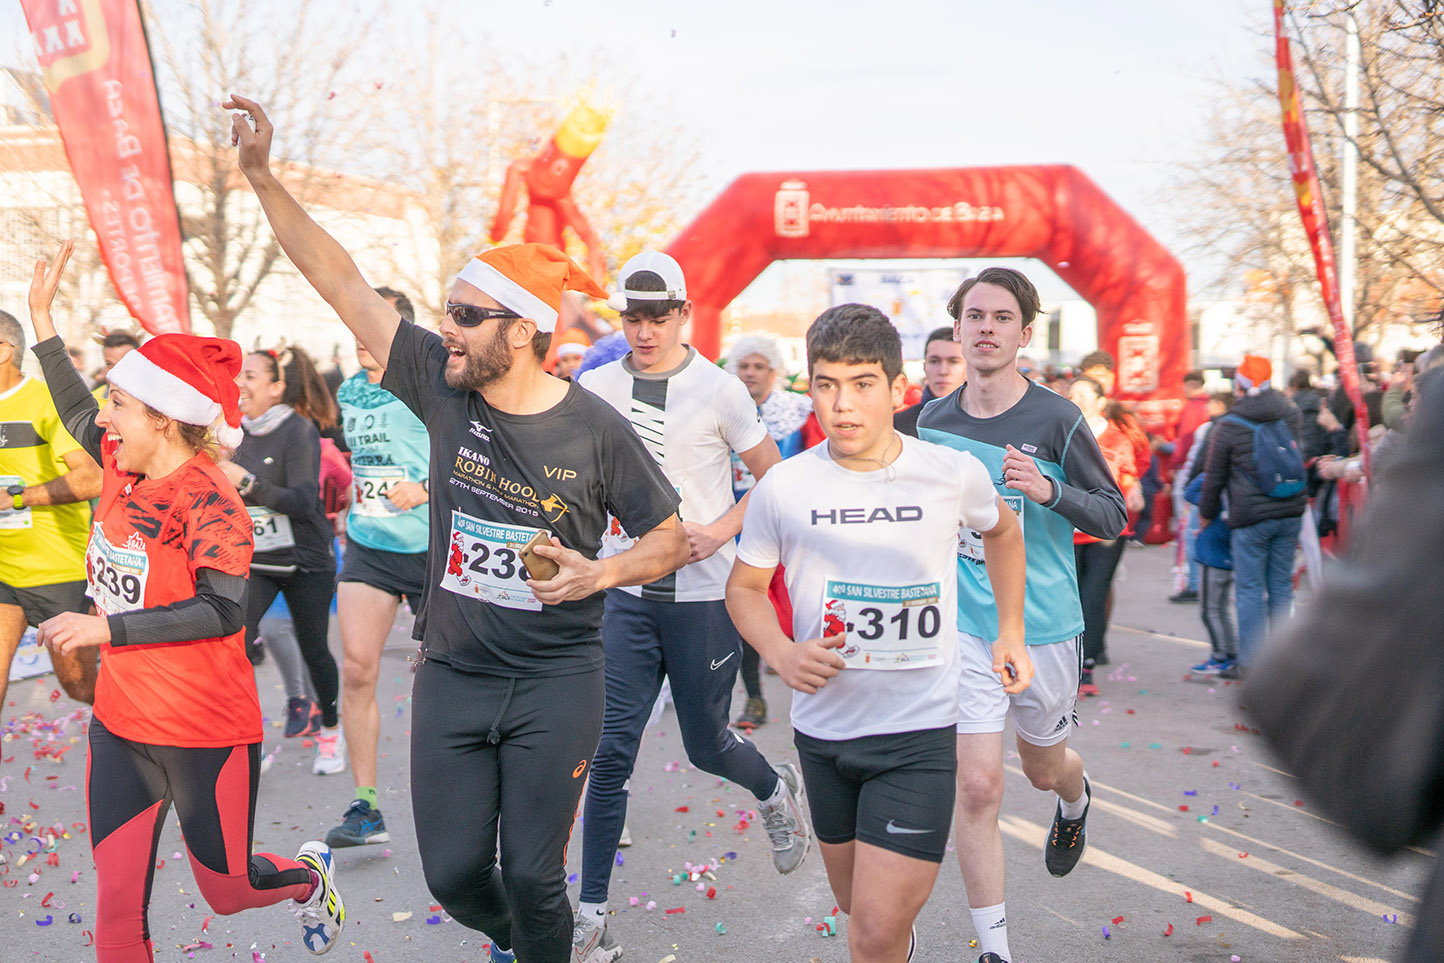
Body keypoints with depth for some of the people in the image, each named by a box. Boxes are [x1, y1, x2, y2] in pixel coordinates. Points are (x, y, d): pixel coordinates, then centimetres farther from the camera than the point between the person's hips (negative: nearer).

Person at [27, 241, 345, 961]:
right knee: (116, 904, 6)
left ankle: (310, 876, 45)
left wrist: (107, 628, -29)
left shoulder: (209, 504, -20)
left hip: (205, 735, -6)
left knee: (227, 891, 14)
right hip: (121, 726, 6)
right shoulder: (123, 466, 2)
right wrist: (42, 319, 20)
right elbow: (77, 416, 22)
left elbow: (222, 611, -30)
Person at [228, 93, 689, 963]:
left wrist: (600, 572, -20)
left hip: (556, 682, -3)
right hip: (452, 674, 3)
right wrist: (261, 174, -4)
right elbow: (342, 281, -2)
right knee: (453, 874, 8)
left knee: (533, 878, 2)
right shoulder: (442, 385, -5)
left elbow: (670, 538, -2)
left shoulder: (595, 429, -12)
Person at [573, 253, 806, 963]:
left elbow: (774, 479, 3)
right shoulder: (595, 389, 3)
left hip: (703, 594, -2)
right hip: (625, 592, 2)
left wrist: (719, 532, -11)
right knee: (610, 753, -3)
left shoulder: (720, 391, -6)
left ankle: (774, 788, 47)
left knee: (706, 745, 11)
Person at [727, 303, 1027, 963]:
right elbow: (745, 587, 7)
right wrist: (782, 653, -12)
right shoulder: (782, 488, -7)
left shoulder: (954, 474, -8)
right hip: (823, 728, 2)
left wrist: (1010, 630, 13)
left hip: (920, 731, -2)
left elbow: (1002, 531, 16)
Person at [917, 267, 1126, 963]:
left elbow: (1113, 516, -7)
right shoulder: (934, 421, 0)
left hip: (1045, 626, -1)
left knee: (1043, 767, 20)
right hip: (965, 625, 1)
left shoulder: (1056, 419, -10)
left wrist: (1048, 491, -24)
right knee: (977, 788, -8)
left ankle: (1074, 802, 59)